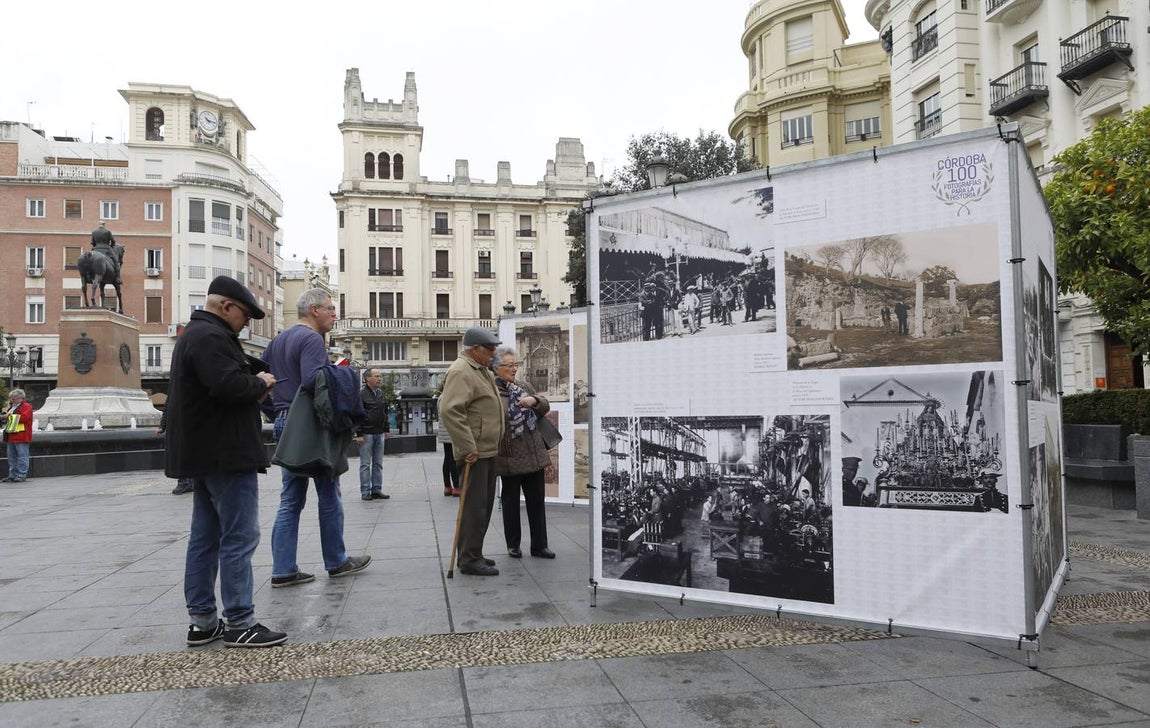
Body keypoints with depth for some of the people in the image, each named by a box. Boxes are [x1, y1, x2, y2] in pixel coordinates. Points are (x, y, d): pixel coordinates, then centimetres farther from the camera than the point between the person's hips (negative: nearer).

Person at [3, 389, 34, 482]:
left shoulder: (26, 407, -6)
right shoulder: (12, 407, 22)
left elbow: (24, 418, -21)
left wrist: (10, 416, -15)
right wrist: (5, 415, 8)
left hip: (21, 437, -9)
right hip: (11, 436, 9)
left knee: (22, 456, -6)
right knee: (11, 457, 12)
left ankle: (22, 475, -4)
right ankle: (12, 475, 18)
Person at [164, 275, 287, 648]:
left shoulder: (196, 334, 20)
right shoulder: (210, 337, -15)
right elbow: (229, 384, -28)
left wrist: (256, 382, 5)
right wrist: (261, 384, -10)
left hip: (206, 454, 11)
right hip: (226, 453, -11)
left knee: (205, 538, 13)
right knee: (239, 537, -6)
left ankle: (203, 622, 19)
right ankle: (239, 623, -1)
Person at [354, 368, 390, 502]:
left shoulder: (381, 393, 13)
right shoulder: (361, 394, -9)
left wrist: (386, 429, 17)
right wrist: (359, 434, -16)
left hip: (379, 433, 7)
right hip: (366, 434, -7)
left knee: (378, 463, 8)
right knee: (365, 464, -1)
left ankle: (377, 490, 14)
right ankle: (365, 492, 3)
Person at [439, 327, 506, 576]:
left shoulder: (483, 371, 18)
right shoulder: (460, 371, -15)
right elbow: (449, 411, -25)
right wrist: (468, 447, -25)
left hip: (488, 451, 10)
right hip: (474, 453, -10)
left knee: (483, 506, 15)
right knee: (474, 506, -5)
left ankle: (473, 554, 25)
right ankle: (469, 560, 2)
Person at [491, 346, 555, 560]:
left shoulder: (524, 387, 11)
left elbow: (545, 407, 14)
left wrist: (535, 400, -8)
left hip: (534, 454, 5)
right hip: (509, 457, -5)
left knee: (537, 500, 9)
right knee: (511, 500, 10)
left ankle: (539, 545, 18)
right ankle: (513, 544, 24)